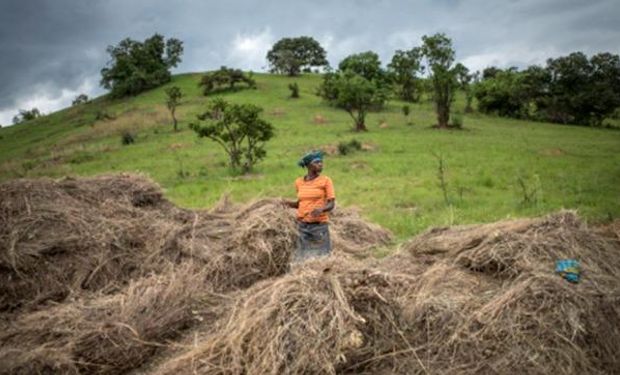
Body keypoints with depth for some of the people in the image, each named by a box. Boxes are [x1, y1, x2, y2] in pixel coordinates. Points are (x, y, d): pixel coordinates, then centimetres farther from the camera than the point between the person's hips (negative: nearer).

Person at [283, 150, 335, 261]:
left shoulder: (325, 180, -2)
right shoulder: (299, 182, 8)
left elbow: (331, 204, -5)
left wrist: (321, 209, -25)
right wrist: (290, 203, 0)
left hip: (319, 225, -3)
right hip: (302, 225, 3)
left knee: (321, 257, -5)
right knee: (302, 257, 4)